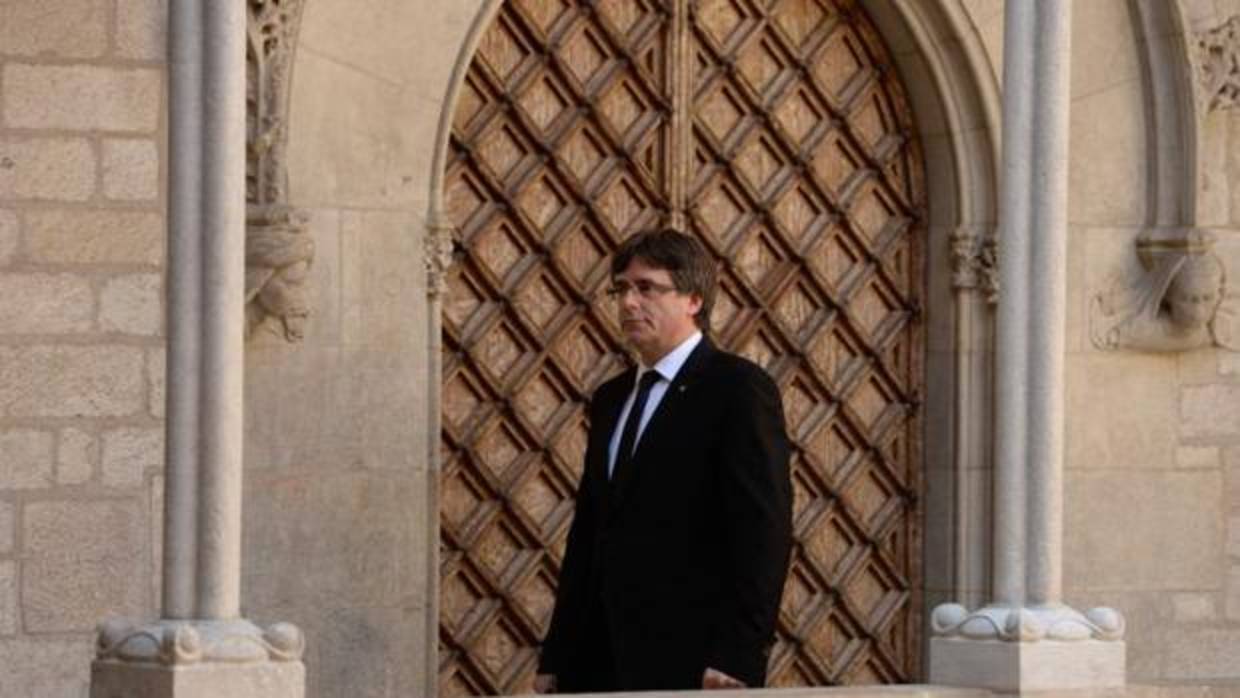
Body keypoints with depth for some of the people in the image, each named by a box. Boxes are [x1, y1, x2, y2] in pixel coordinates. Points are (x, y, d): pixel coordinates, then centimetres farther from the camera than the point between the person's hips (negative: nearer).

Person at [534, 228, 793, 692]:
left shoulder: (739, 389, -4)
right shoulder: (612, 398, 19)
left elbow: (763, 531, -11)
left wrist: (736, 657, -18)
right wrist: (556, 659, 14)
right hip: (601, 663, 7)